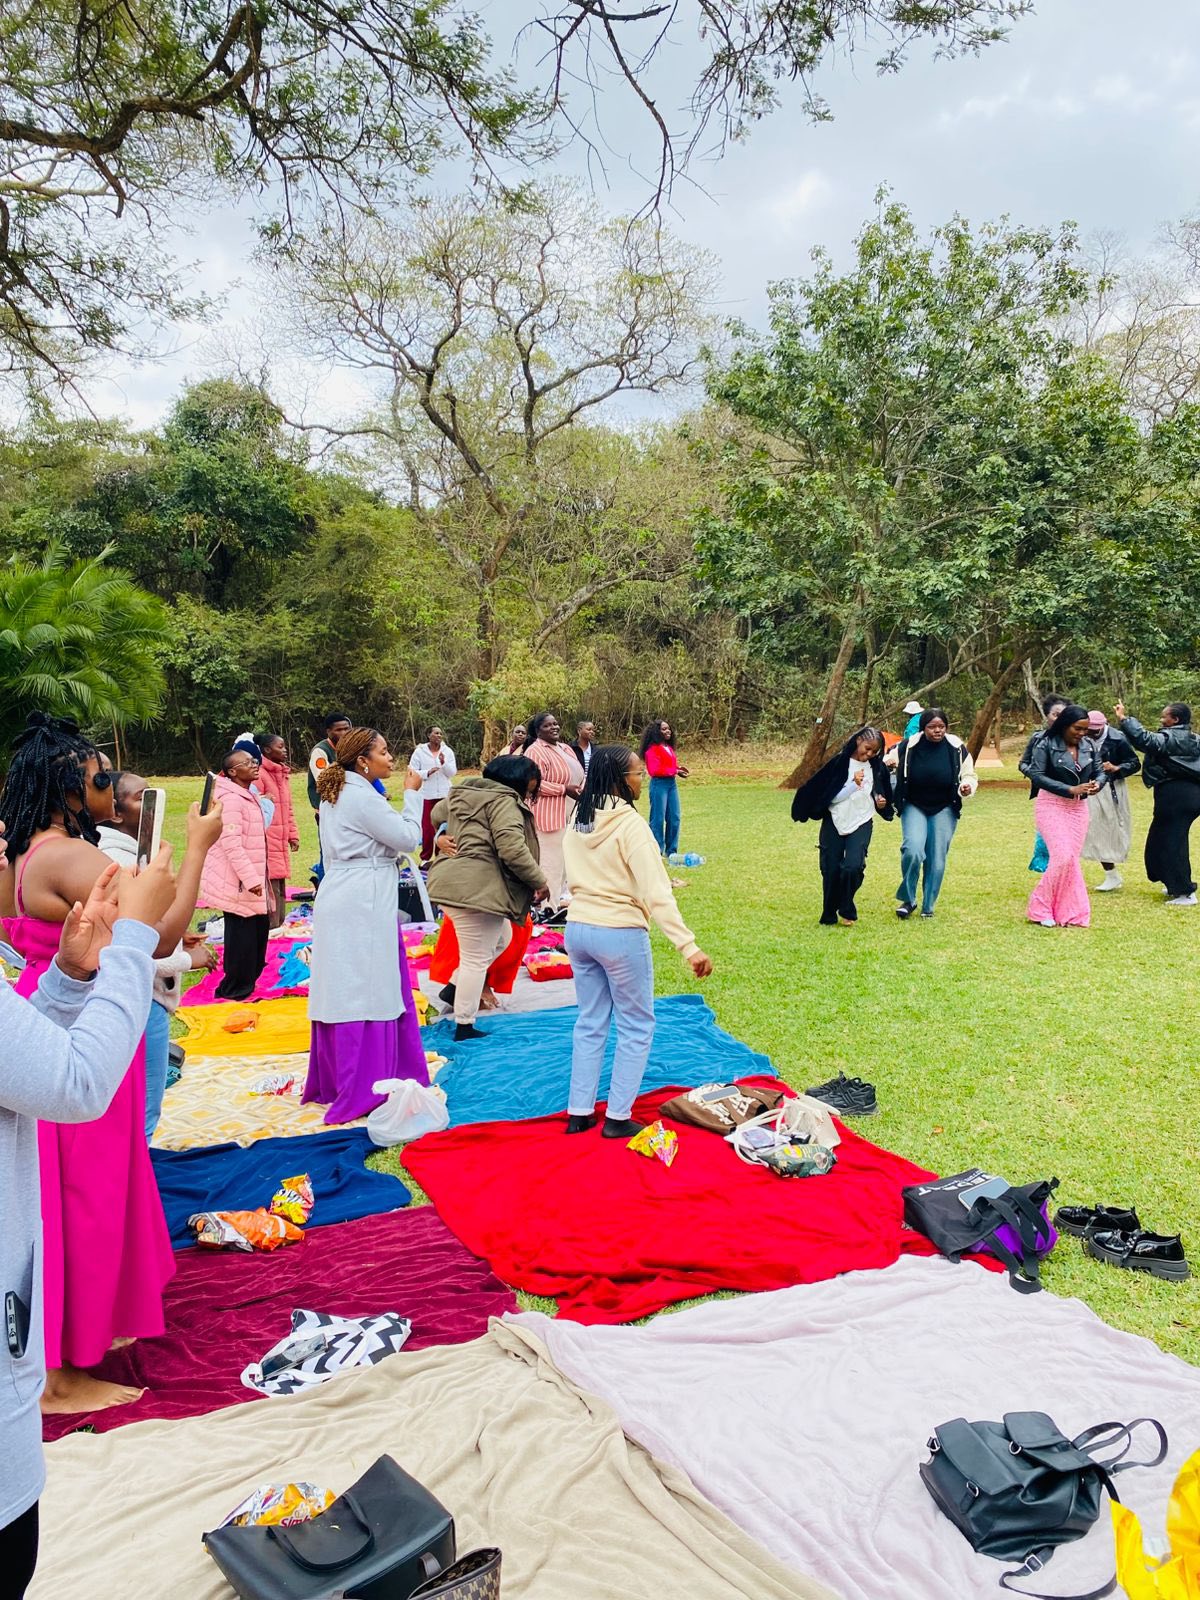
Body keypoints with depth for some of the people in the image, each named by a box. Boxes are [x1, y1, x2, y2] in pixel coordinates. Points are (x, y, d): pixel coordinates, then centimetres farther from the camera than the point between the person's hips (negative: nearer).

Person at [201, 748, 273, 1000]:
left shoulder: (247, 796, 15)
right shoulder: (230, 799, -18)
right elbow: (231, 844, -25)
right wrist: (250, 879, -27)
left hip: (251, 879, 10)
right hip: (238, 883, -10)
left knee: (258, 930, 15)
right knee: (242, 935, -3)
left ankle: (249, 982, 28)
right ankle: (235, 990, 8)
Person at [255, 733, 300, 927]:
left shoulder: (284, 773, 16)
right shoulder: (259, 774, -11)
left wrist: (293, 834, 16)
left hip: (281, 841, 9)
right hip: (266, 841, -9)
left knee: (280, 889, 13)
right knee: (270, 888, -9)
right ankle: (270, 930, -5)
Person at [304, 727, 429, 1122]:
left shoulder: (336, 794, 14)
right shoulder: (364, 798, -16)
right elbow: (407, 838, -12)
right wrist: (411, 794, -2)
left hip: (343, 901, 10)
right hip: (363, 905, -9)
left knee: (343, 991, 15)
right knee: (367, 992, -3)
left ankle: (332, 1080, 26)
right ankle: (361, 1090, 3)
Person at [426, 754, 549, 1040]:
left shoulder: (461, 794, 17)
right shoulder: (504, 802, -12)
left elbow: (437, 815, 33)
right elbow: (513, 849, -22)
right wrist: (540, 881, -10)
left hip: (451, 880, 10)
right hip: (476, 888, -10)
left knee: (501, 937, 25)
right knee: (477, 958, 1)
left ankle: (454, 988, 24)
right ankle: (465, 1027, 11)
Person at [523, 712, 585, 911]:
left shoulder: (566, 749, 17)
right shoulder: (536, 751, -12)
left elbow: (578, 775, 28)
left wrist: (582, 790, 6)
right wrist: (564, 789, -20)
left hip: (570, 815, 9)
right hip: (550, 816, -9)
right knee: (551, 863, -7)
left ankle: (563, 898, 26)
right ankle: (550, 908, -2)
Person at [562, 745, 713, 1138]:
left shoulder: (578, 821, 4)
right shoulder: (630, 824, -18)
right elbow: (656, 894, -24)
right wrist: (689, 946, -26)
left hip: (577, 929, 7)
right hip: (620, 934, -7)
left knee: (590, 1023, 18)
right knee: (636, 1027, 9)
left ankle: (579, 1113, 23)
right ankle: (618, 1117, 13)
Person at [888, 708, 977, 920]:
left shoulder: (957, 748, -6)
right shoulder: (908, 746, -9)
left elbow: (969, 775, 6)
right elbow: (889, 763, 7)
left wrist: (967, 787, -17)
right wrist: (888, 765, -17)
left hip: (944, 810, 1)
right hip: (914, 807, -1)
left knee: (937, 860, 2)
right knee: (913, 851, -20)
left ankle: (928, 907, 18)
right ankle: (907, 900, 0)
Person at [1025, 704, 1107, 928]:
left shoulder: (1090, 746, 4)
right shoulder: (1046, 745, -10)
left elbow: (1101, 771, 11)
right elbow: (1036, 775, -15)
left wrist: (1097, 783, -14)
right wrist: (1070, 789, -21)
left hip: (1078, 807, 5)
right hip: (1051, 804, -5)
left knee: (1073, 859, 5)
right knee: (1063, 857, -15)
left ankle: (1068, 913, 14)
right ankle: (1041, 909, 0)